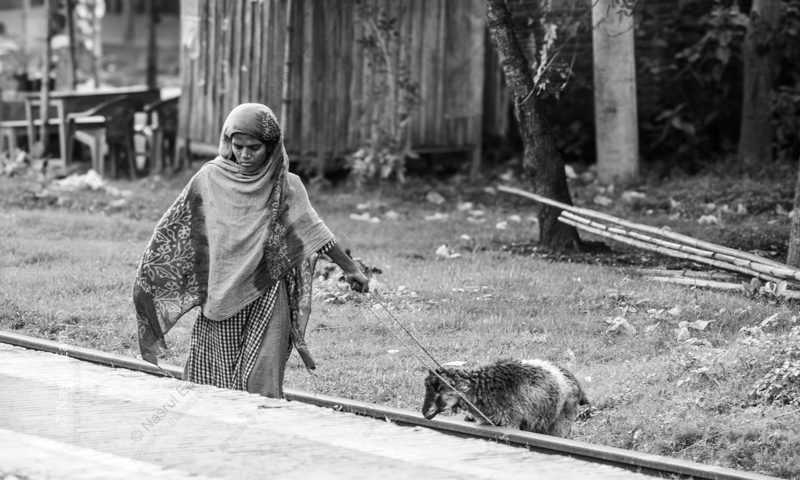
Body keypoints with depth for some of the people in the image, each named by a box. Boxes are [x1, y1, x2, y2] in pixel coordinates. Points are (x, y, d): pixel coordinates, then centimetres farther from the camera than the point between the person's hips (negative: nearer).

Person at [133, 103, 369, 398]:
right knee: (211, 381, 1)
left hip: (266, 299, -1)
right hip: (220, 297, 1)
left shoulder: (286, 186, 0)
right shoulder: (209, 179, 1)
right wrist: (147, 275, 7)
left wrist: (350, 268, 7)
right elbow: (173, 229, 7)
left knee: (261, 384, -7)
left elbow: (313, 233, 6)